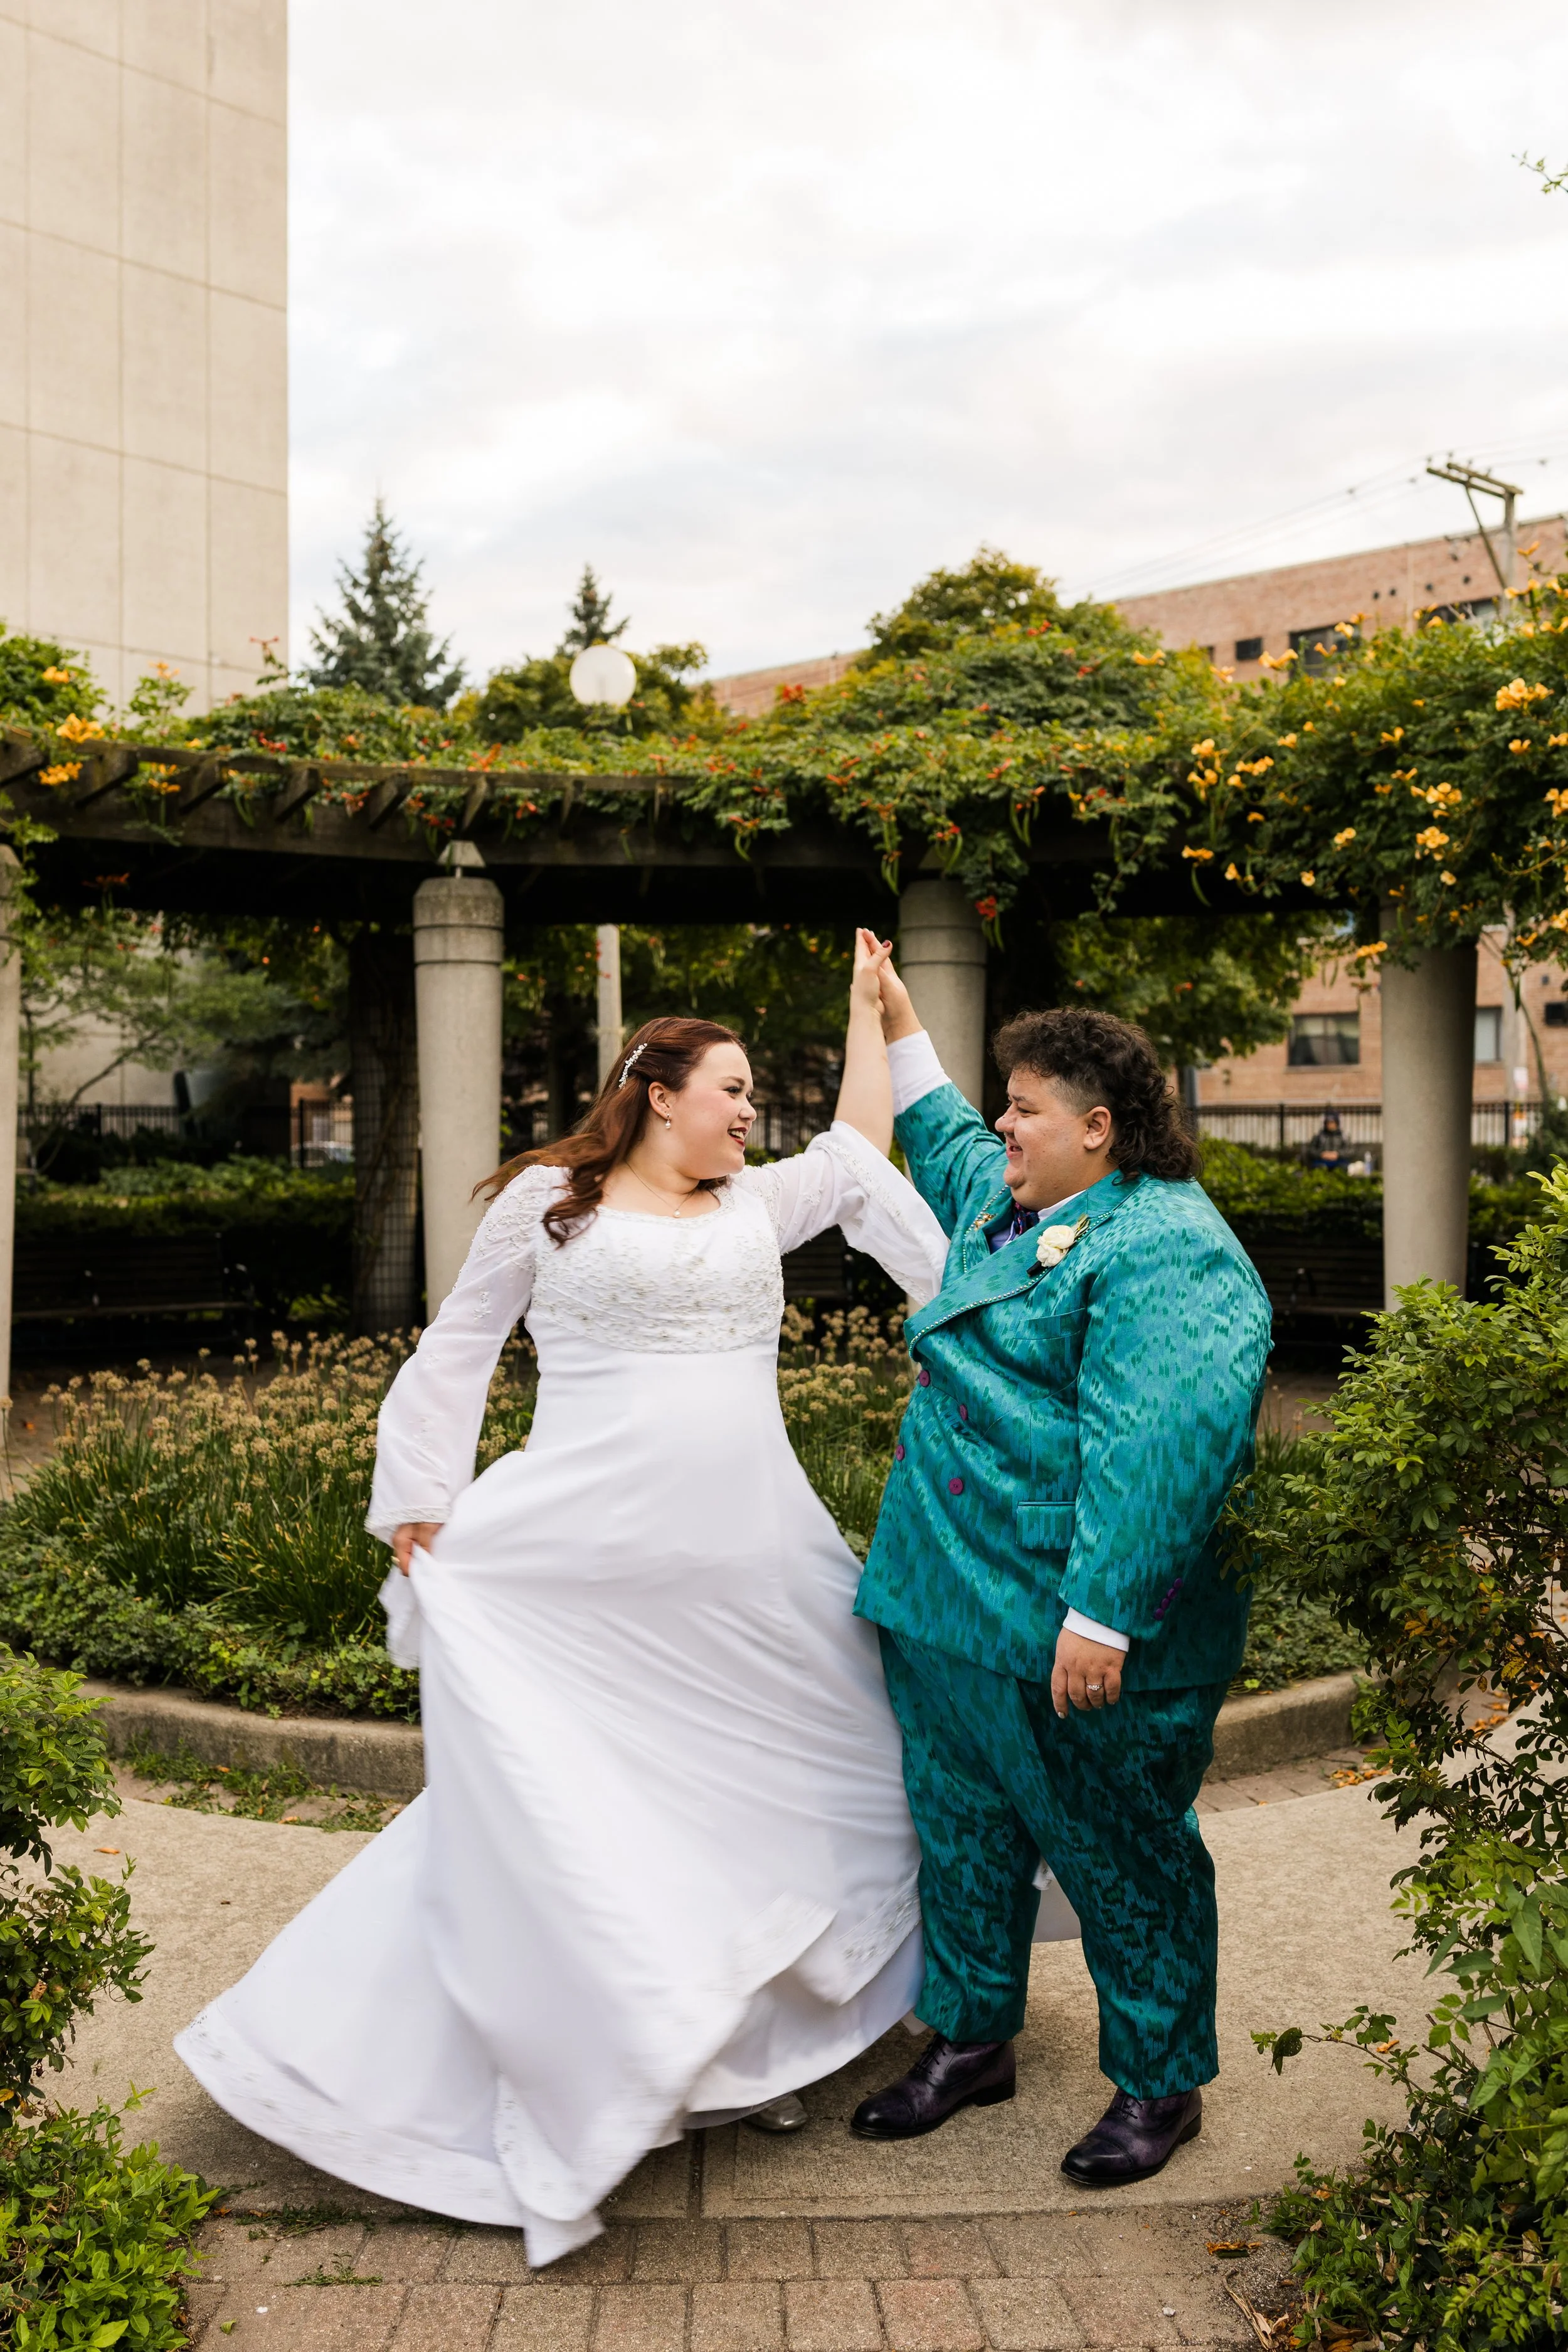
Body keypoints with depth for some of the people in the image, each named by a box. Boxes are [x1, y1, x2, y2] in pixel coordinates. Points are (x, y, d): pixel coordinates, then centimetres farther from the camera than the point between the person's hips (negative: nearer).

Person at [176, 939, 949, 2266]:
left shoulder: (758, 1207, 14)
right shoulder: (548, 1202, 1)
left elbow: (862, 1147, 22)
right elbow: (458, 1349, 5)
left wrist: (871, 1005, 24)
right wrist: (419, 1508, 0)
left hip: (751, 1571, 6)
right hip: (578, 1567, -5)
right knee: (550, 1799, -5)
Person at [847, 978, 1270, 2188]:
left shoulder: (1166, 1249, -18)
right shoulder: (1004, 1202, 13)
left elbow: (1156, 1445, -27)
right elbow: (945, 1139, 38)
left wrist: (1102, 1616, -31)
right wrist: (899, 1022, 38)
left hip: (1076, 1637, -9)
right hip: (947, 1601, 9)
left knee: (1120, 1857, 8)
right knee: (963, 1829, 19)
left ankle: (1161, 2083, 27)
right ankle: (971, 2038, 37)